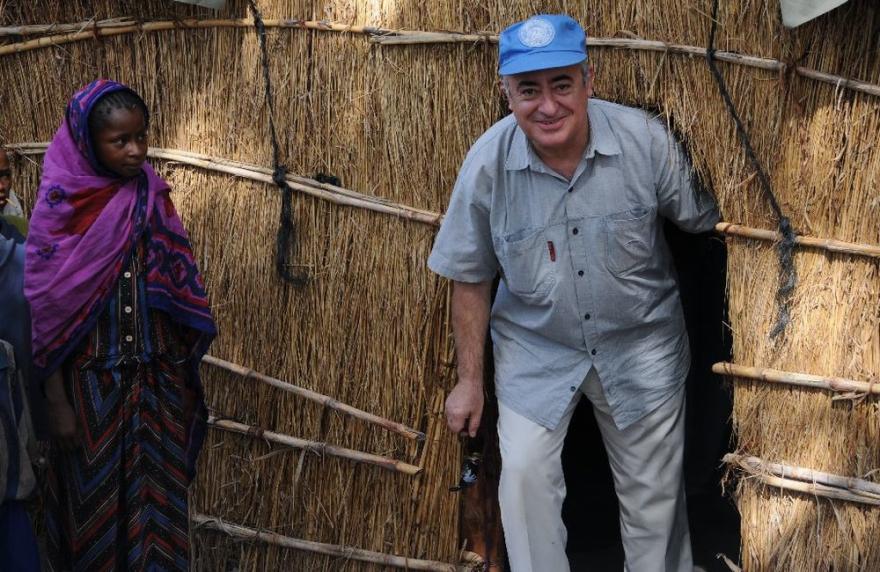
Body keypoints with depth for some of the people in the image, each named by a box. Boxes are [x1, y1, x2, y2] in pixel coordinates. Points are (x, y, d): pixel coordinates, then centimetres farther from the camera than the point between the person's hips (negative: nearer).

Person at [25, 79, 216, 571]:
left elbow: (180, 292, 8)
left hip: (157, 378, 4)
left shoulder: (154, 199, 2)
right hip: (94, 381, -3)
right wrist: (58, 404, -9)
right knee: (98, 498, 9)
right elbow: (47, 315, -9)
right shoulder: (60, 209, -11)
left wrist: (182, 378, 9)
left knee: (157, 494, 10)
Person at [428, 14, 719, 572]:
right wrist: (470, 380, -1)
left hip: (641, 343, 1)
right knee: (525, 473, -11)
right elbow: (471, 279, -6)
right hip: (535, 348, 0)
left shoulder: (644, 139, -20)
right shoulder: (487, 164, -18)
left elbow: (703, 219, -4)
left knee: (653, 489, 12)